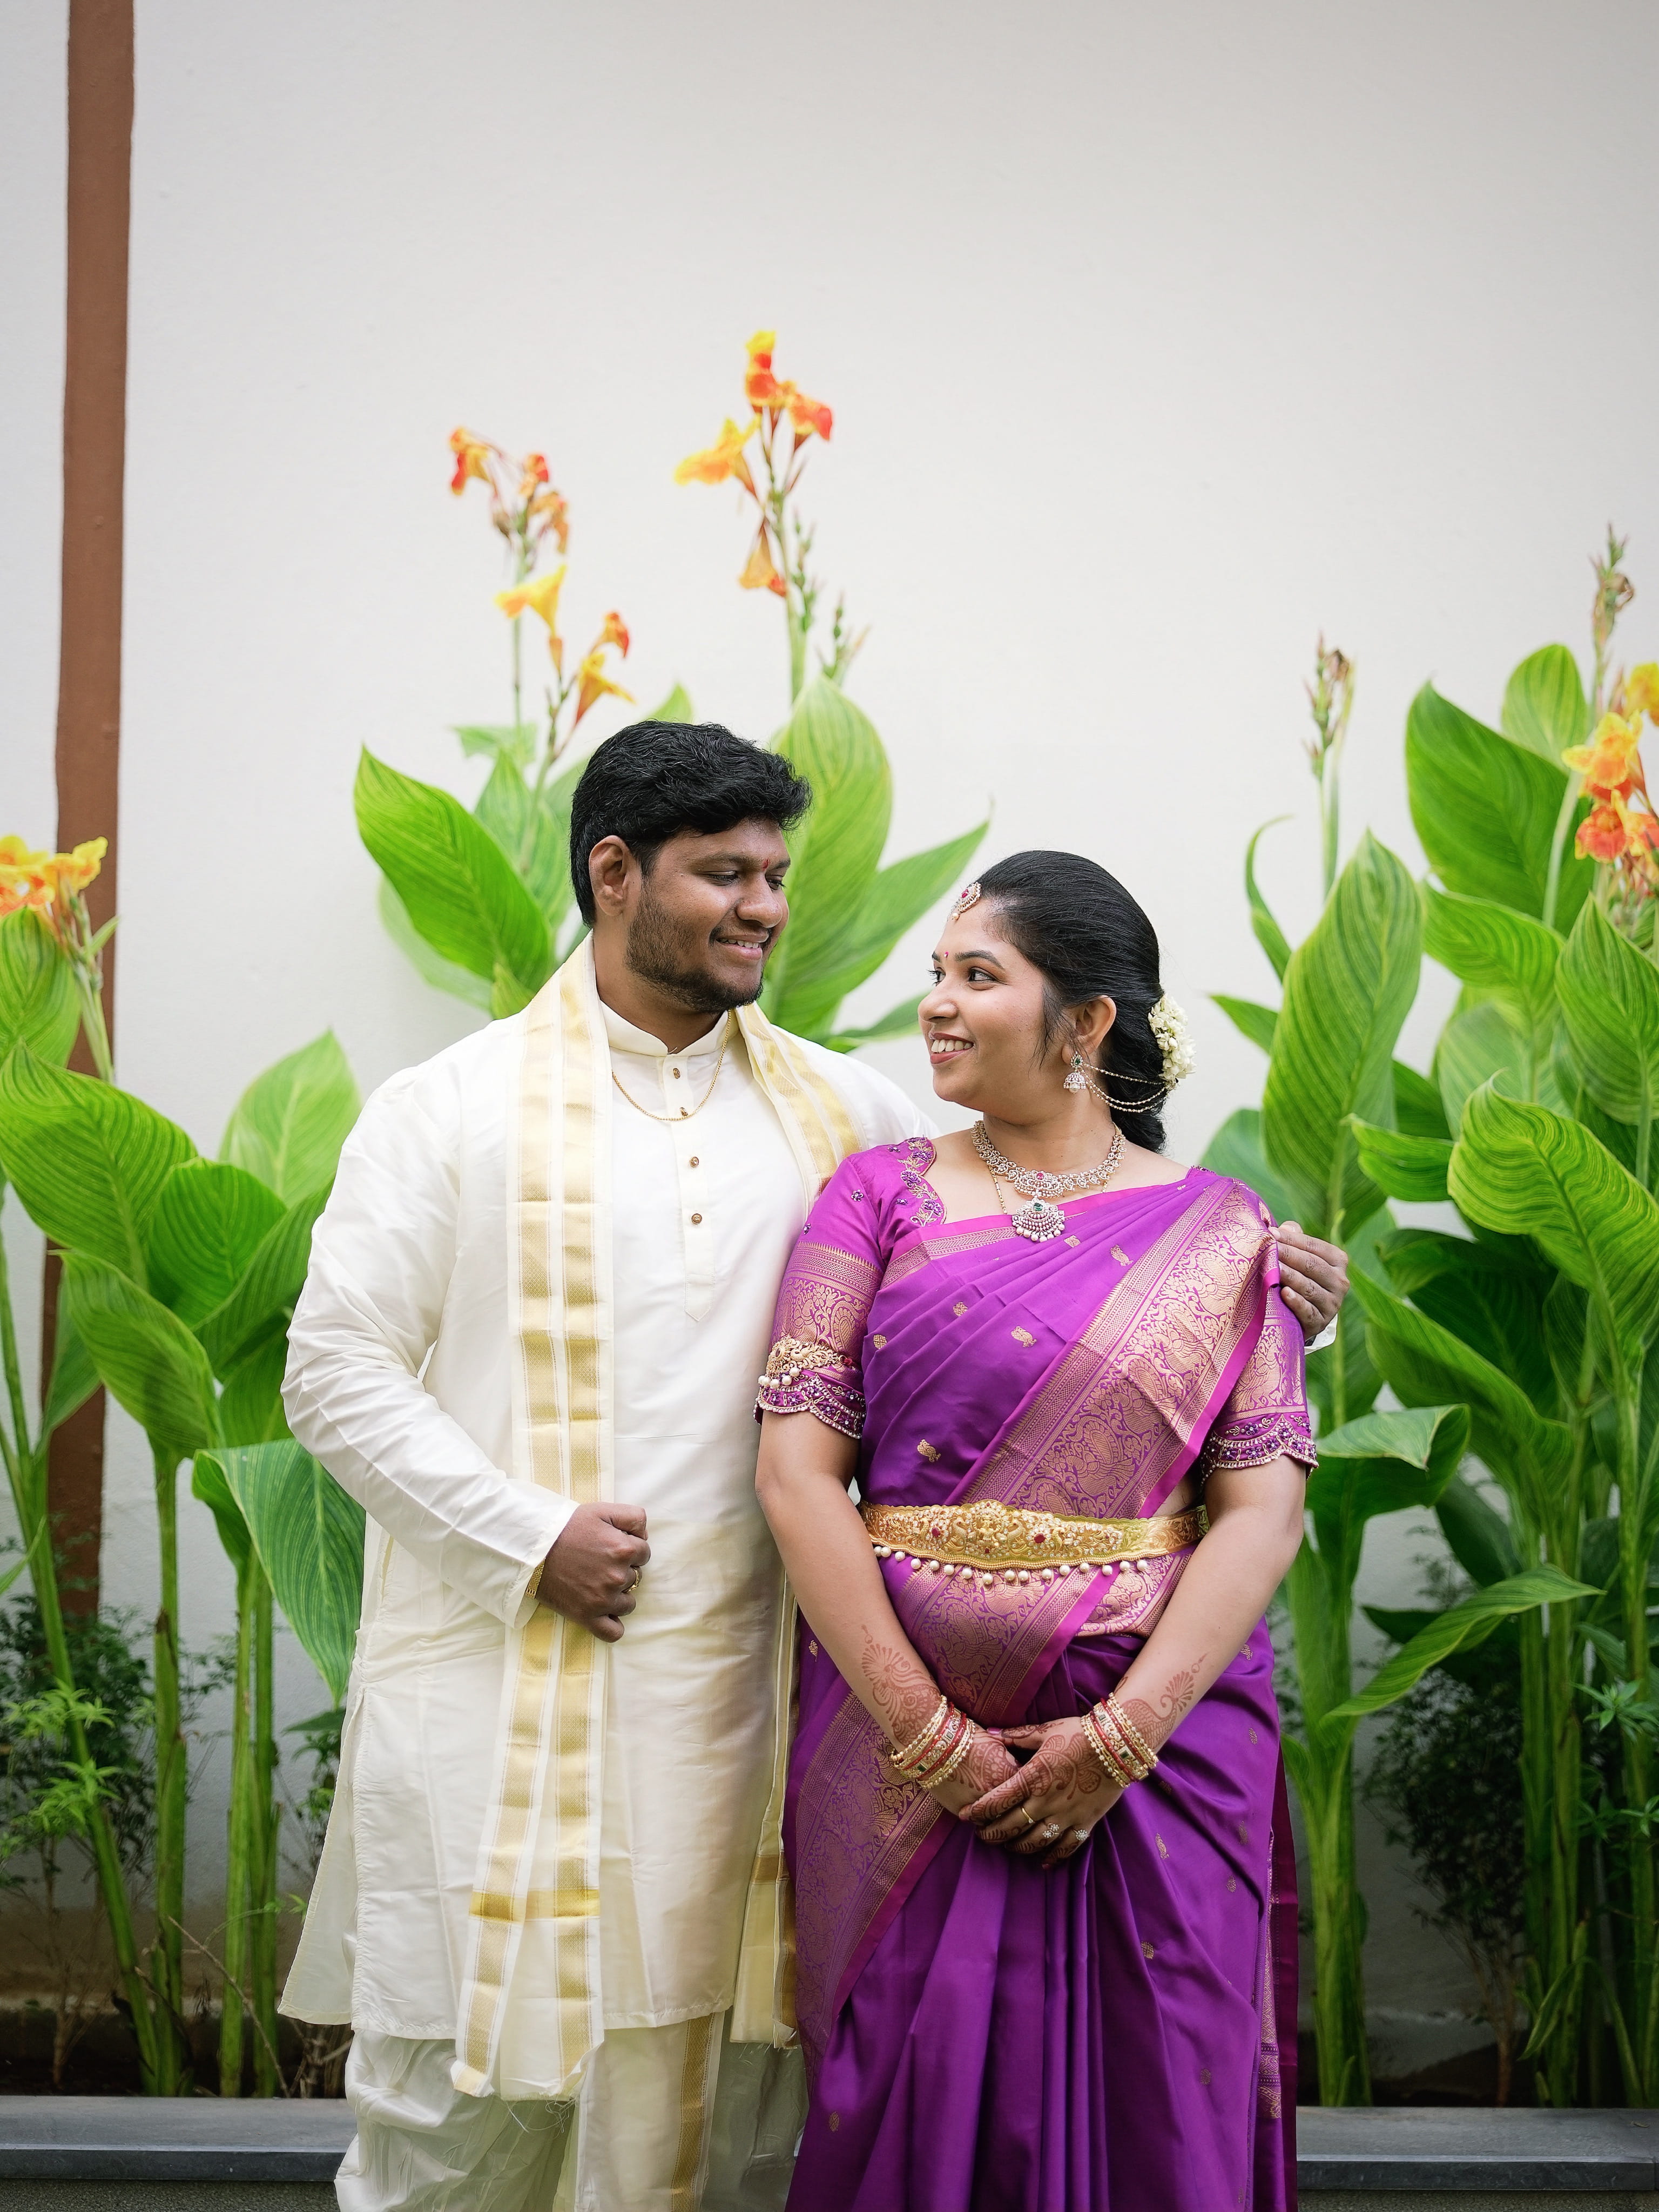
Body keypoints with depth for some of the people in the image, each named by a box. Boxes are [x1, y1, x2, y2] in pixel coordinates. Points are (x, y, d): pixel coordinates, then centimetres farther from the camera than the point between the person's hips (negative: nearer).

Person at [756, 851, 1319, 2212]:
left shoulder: (1217, 1233, 4)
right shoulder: (883, 1197, 5)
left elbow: (1263, 1506, -3)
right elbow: (798, 1467, -3)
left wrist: (1121, 1735, -14)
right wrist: (926, 1736, -11)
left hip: (1161, 1732, 0)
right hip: (907, 1750, 1)